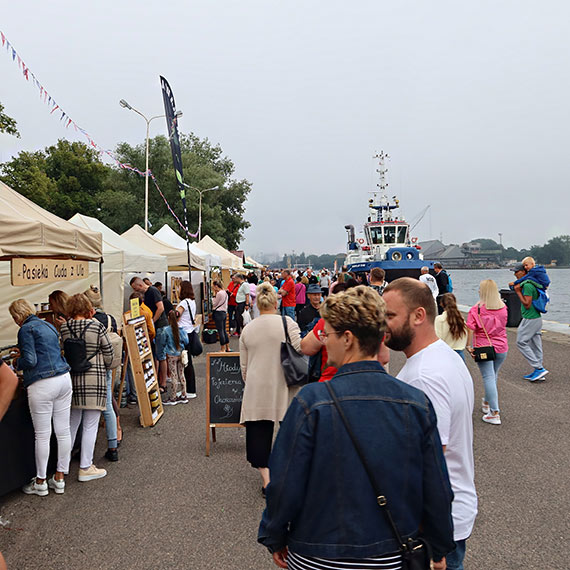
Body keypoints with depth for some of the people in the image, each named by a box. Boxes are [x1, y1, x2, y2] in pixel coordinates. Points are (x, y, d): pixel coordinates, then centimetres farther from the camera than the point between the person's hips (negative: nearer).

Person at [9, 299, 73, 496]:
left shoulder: (26, 329, -7)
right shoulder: (49, 326, 17)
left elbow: (30, 361, -14)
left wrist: (16, 363, 7)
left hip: (42, 385, -8)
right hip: (64, 378, 8)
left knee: (42, 435, 4)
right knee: (63, 431, 10)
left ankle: (40, 483, 17)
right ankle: (60, 478, 22)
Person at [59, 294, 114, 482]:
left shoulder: (63, 328, 1)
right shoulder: (97, 326, -8)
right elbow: (108, 353, -3)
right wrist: (104, 368, 16)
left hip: (72, 380, 4)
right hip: (94, 380, -4)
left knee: (72, 424, 18)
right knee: (90, 426, 3)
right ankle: (85, 468, 9)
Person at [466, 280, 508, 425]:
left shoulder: (476, 309, -13)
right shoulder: (503, 308, 1)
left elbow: (471, 330, -16)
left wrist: (469, 345, -10)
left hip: (483, 347, -4)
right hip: (501, 347, 5)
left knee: (488, 378, -3)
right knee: (493, 376, 20)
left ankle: (494, 413, -7)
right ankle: (487, 403, 39)